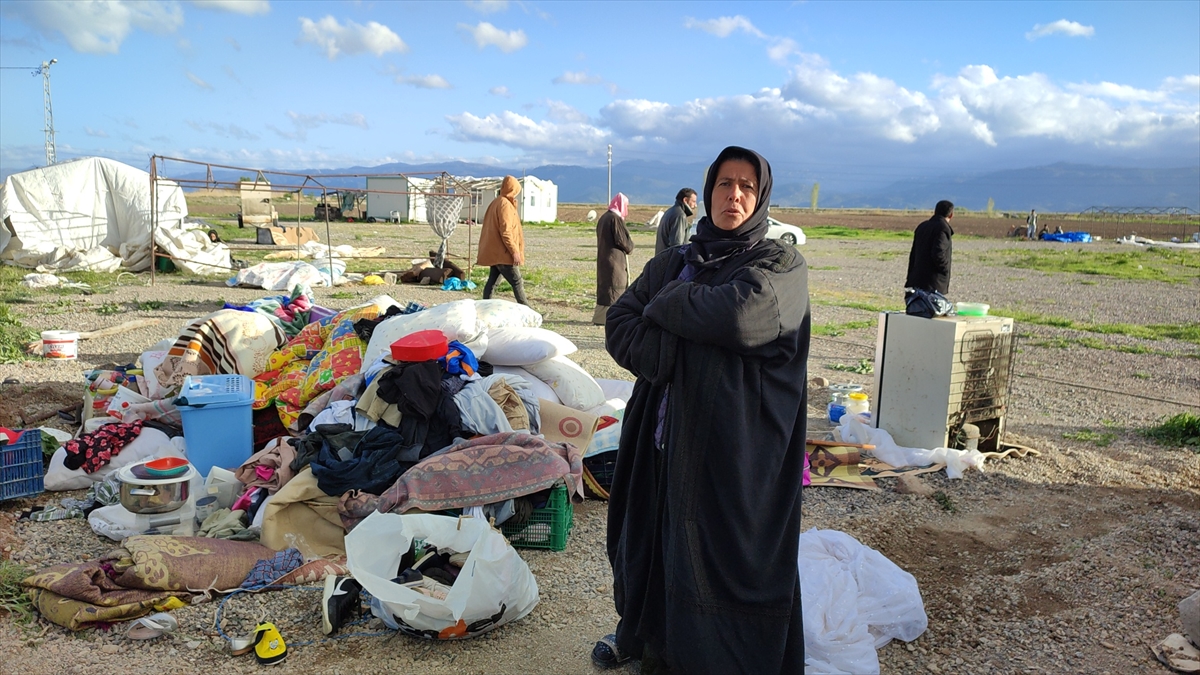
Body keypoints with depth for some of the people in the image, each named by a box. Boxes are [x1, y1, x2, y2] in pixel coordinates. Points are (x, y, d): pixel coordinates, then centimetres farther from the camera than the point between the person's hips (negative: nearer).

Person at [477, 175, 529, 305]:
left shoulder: (496, 202, 14)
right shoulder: (505, 204, -15)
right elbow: (505, 231, -21)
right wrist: (515, 251, -20)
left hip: (494, 251, 10)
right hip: (503, 253, -10)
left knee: (492, 281, 12)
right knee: (517, 282, -7)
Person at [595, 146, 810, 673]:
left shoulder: (782, 264, -3)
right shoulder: (672, 263, 11)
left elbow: (744, 314, -24)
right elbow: (618, 328, 1)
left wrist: (667, 304, -10)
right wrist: (680, 355, -16)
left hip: (736, 442, -5)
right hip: (666, 432, 5)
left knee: (719, 548, 2)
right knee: (652, 532, 16)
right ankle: (644, 632, 41)